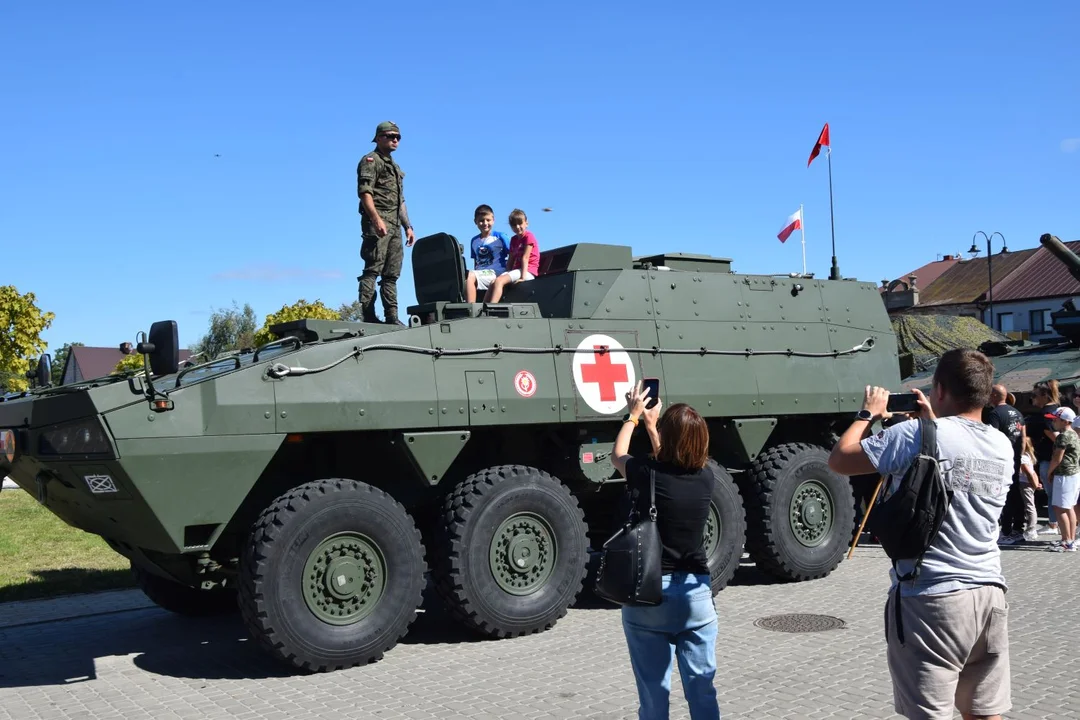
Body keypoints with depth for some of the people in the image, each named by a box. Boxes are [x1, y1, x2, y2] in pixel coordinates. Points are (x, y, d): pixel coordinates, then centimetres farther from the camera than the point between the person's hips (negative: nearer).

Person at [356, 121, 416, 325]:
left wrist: (408, 227, 19)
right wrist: (377, 219, -25)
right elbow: (364, 192, -13)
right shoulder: (370, 161, 0)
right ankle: (367, 315, -15)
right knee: (372, 270, -12)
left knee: (391, 274, 6)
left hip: (394, 226, 9)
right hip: (377, 223, -9)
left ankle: (391, 316, 7)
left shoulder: (395, 167, 26)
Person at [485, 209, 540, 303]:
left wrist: (523, 277, -19)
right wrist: (508, 274, 0)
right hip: (516, 270, 8)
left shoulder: (529, 236, -3)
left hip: (527, 271, -8)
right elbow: (511, 260, 14)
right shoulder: (514, 239, 21)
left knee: (499, 281, -28)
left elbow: (525, 258, -13)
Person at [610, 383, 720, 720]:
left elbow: (617, 455, 12)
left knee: (653, 692, 6)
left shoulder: (646, 474, -12)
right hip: (696, 593, 3)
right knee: (702, 689, 9)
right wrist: (651, 423, 33)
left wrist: (633, 415, 26)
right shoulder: (705, 478, -2)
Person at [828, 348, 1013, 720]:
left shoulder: (916, 436, -14)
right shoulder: (1003, 446, 7)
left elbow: (839, 460, -8)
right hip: (990, 595, 7)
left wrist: (868, 413, 6)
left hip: (931, 598, -6)